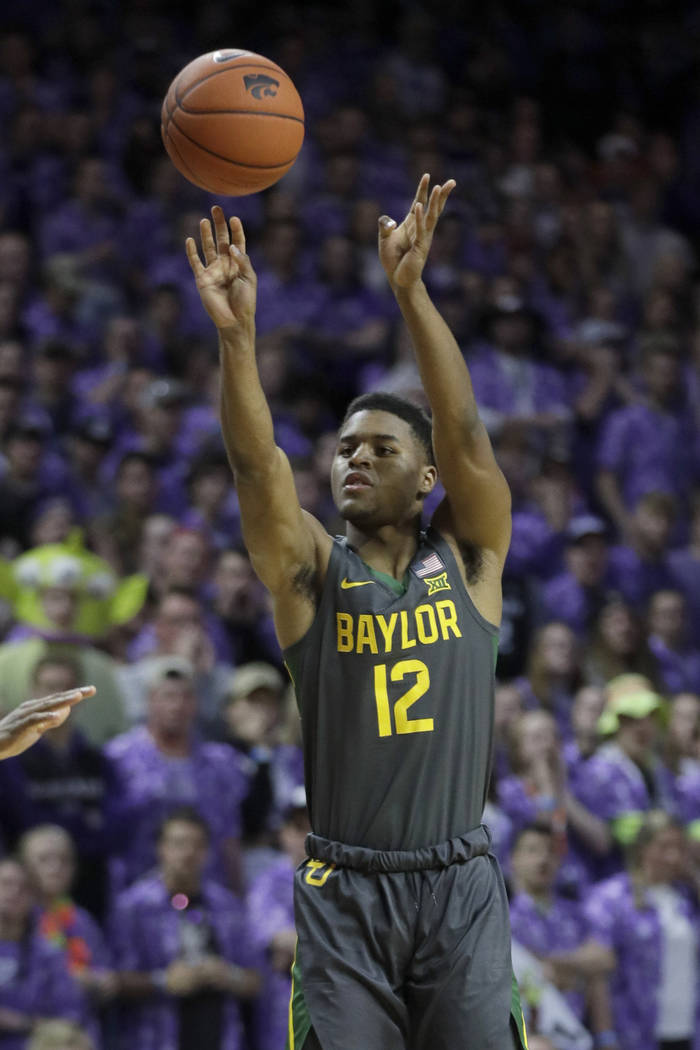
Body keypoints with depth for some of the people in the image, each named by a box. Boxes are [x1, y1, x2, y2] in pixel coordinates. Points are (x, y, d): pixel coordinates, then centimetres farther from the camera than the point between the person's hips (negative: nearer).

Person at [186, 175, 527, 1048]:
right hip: (343, 890, 0)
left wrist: (412, 293, -22)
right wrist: (236, 334, -28)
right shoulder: (311, 572, 5)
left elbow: (464, 432, -10)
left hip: (459, 885, 0)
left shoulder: (467, 558, 5)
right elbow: (256, 462, -12)